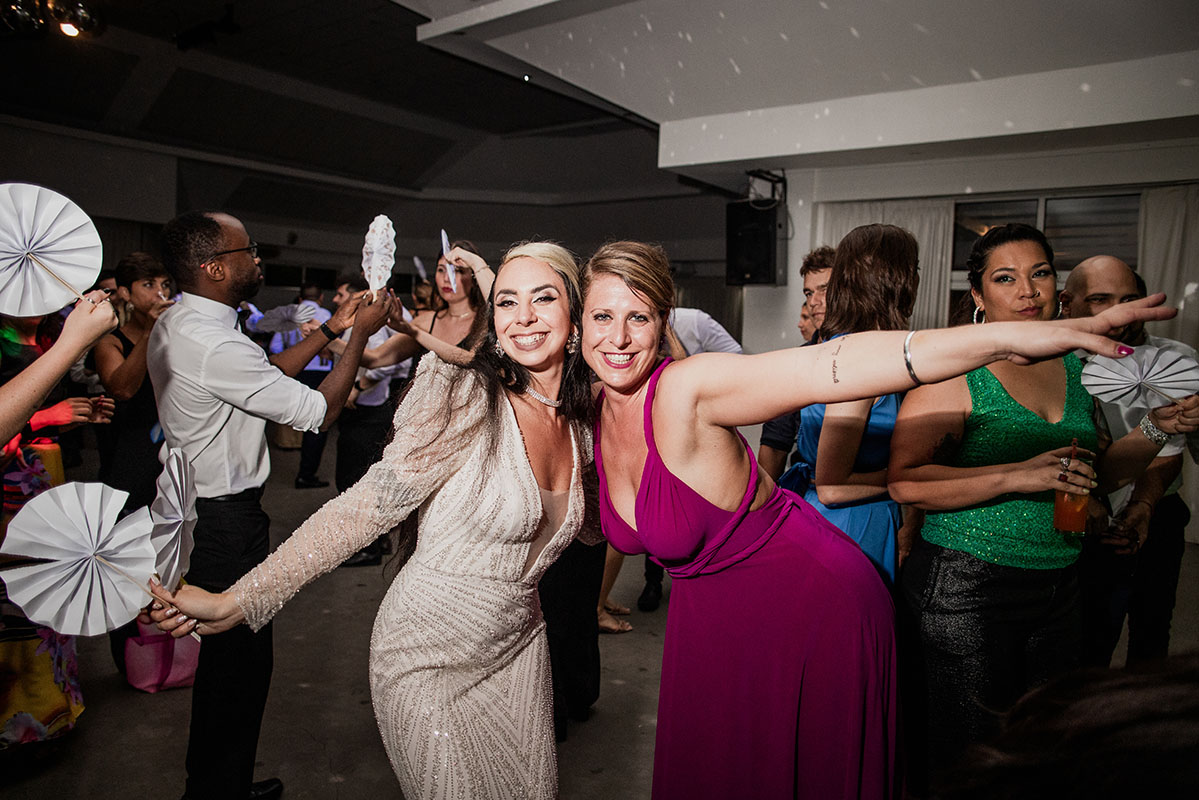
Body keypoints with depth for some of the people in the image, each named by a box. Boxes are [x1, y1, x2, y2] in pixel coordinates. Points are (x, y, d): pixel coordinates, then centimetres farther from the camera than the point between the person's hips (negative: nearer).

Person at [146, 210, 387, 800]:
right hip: (225, 523, -10)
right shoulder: (214, 345, -26)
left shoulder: (173, 324, 6)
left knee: (225, 653, 22)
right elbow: (319, 410, -21)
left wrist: (330, 329, 10)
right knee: (240, 658, 5)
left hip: (194, 503, 10)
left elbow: (267, 373, 14)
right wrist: (360, 333, -11)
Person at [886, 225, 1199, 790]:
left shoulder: (1074, 364, 10)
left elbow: (1096, 476, 19)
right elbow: (904, 481, -21)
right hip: (965, 589, -6)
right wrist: (1018, 476, -25)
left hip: (1058, 589, 7)